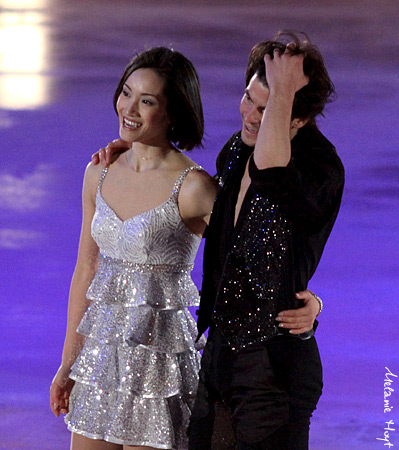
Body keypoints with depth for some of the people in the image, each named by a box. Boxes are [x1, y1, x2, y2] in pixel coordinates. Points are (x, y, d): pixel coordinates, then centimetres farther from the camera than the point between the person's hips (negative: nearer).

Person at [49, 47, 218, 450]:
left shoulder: (194, 188, -13)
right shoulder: (100, 175, 6)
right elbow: (86, 272, 13)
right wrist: (68, 364, 16)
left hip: (159, 353, -6)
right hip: (101, 349, 6)